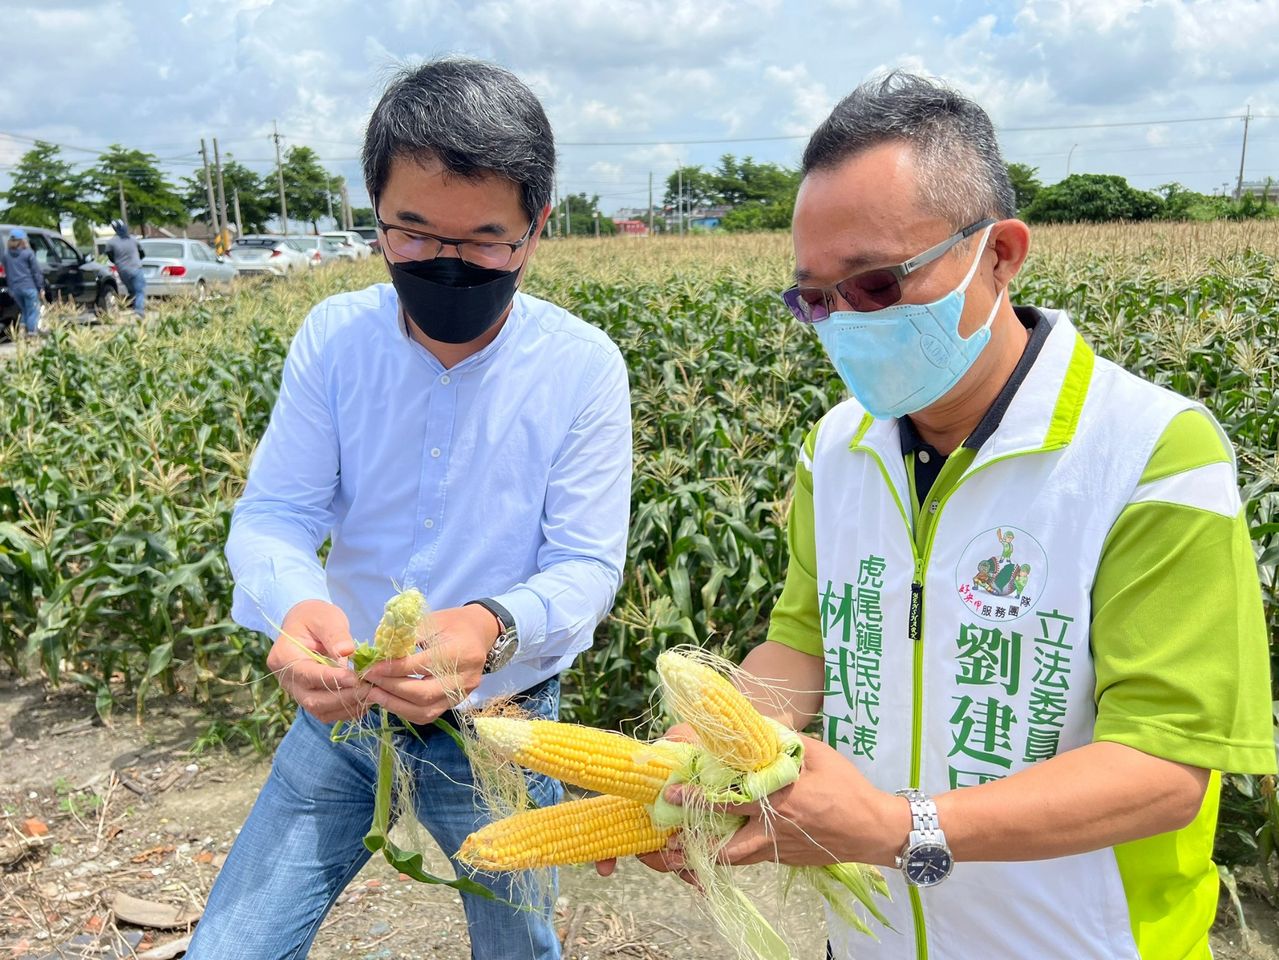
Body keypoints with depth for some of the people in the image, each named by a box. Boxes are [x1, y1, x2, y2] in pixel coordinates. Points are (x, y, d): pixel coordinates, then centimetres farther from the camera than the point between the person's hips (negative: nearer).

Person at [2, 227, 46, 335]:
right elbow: (36, 272, -4)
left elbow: (6, 272, 12)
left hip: (14, 289, 5)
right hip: (29, 287, -5)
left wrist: (11, 288, 20)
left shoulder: (5, 254, 7)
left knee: (24, 311, 19)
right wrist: (41, 287, 2)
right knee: (33, 312, 1)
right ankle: (32, 332, -3)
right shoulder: (28, 253, -6)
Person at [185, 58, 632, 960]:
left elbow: (587, 566, -16)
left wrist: (490, 627, -38)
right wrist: (292, 605, -33)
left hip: (501, 726, -1)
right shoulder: (334, 338, -9)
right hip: (341, 708, 2)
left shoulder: (583, 368, -16)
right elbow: (272, 516, -9)